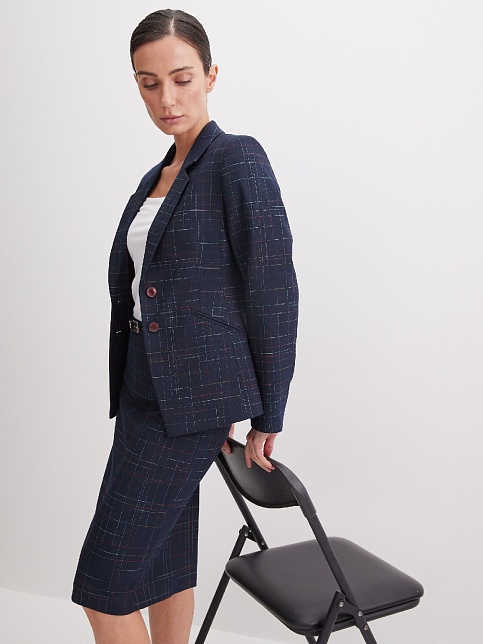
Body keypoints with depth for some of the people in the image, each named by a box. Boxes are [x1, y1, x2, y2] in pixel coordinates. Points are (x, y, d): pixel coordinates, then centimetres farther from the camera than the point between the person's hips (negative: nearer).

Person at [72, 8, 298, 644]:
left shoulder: (237, 159, -10)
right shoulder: (156, 178, 15)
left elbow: (274, 292, -12)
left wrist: (268, 417, -8)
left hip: (193, 396, -8)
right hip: (145, 389, 8)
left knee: (104, 586, -3)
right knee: (164, 563, 17)